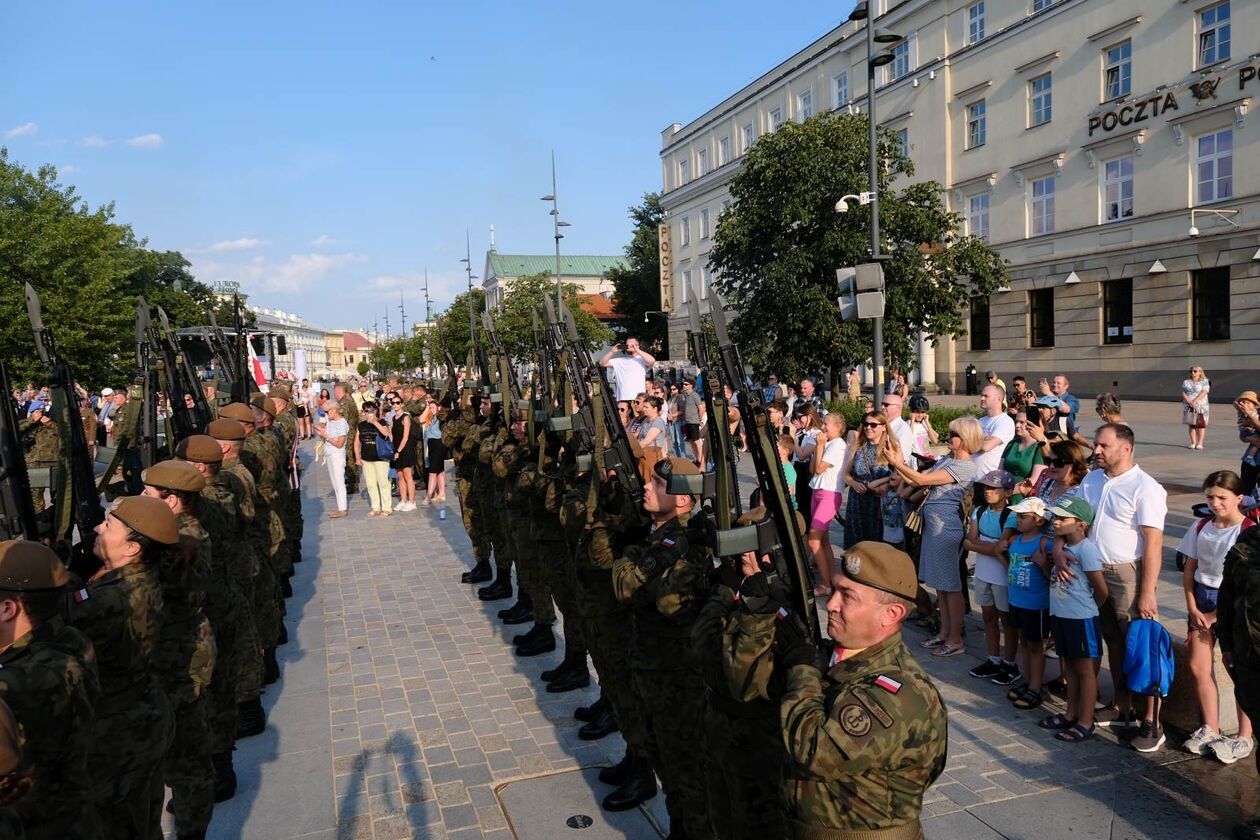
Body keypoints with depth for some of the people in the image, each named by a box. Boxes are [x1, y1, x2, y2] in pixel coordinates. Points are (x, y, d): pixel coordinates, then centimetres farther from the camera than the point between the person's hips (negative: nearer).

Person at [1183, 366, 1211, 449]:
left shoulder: (1204, 382, 3)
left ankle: (1200, 443, -3)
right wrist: (1189, 402, -14)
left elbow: (1204, 393, -10)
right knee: (1191, 424, 3)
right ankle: (1193, 443, 6)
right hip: (1188, 406, 3)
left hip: (1200, 406, -3)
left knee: (1201, 424, -3)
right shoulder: (1186, 382, 13)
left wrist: (1194, 401, -21)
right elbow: (1183, 393, 3)